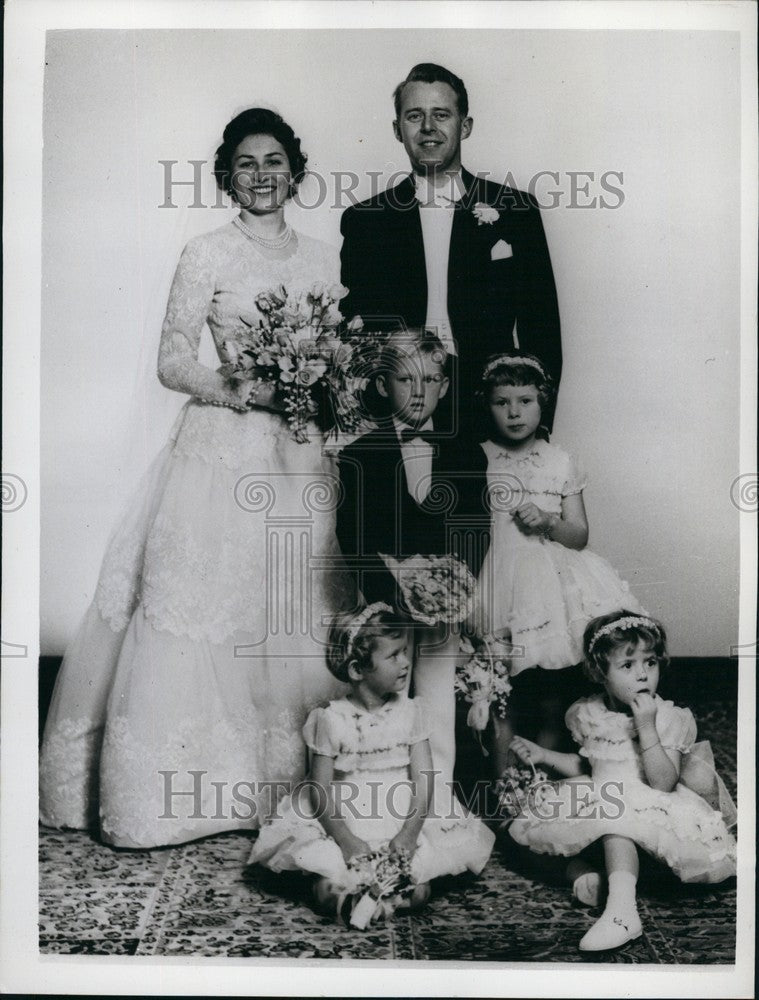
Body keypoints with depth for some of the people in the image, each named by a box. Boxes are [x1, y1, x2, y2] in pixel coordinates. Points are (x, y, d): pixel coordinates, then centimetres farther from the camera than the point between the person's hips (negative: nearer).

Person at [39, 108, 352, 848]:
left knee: (299, 609, 4)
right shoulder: (207, 255, 1)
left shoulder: (323, 259, 14)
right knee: (206, 604, -5)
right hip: (224, 452, -4)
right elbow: (172, 361, -2)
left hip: (302, 455, 4)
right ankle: (190, 787, 7)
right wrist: (237, 389, -17)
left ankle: (291, 780, 16)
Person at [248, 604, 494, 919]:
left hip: (403, 824, 2)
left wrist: (410, 832, -17)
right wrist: (345, 839, -18)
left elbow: (423, 780, -3)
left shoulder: (410, 711, 0)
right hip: (346, 824, -2)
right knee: (332, 892, -28)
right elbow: (320, 789, -6)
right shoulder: (332, 719, -8)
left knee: (417, 891, -23)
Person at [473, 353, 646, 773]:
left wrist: (548, 522, -10)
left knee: (550, 686, 8)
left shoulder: (560, 462, 7)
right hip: (495, 580, -1)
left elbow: (580, 536, 7)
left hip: (548, 581, 2)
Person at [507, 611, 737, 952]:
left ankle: (621, 911, -42)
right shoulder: (587, 715, 3)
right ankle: (583, 869, -15)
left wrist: (646, 728, -26)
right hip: (598, 804, 5)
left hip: (647, 809, -5)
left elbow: (663, 784, -20)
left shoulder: (668, 718, -9)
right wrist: (543, 755, 7)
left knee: (615, 822, -38)